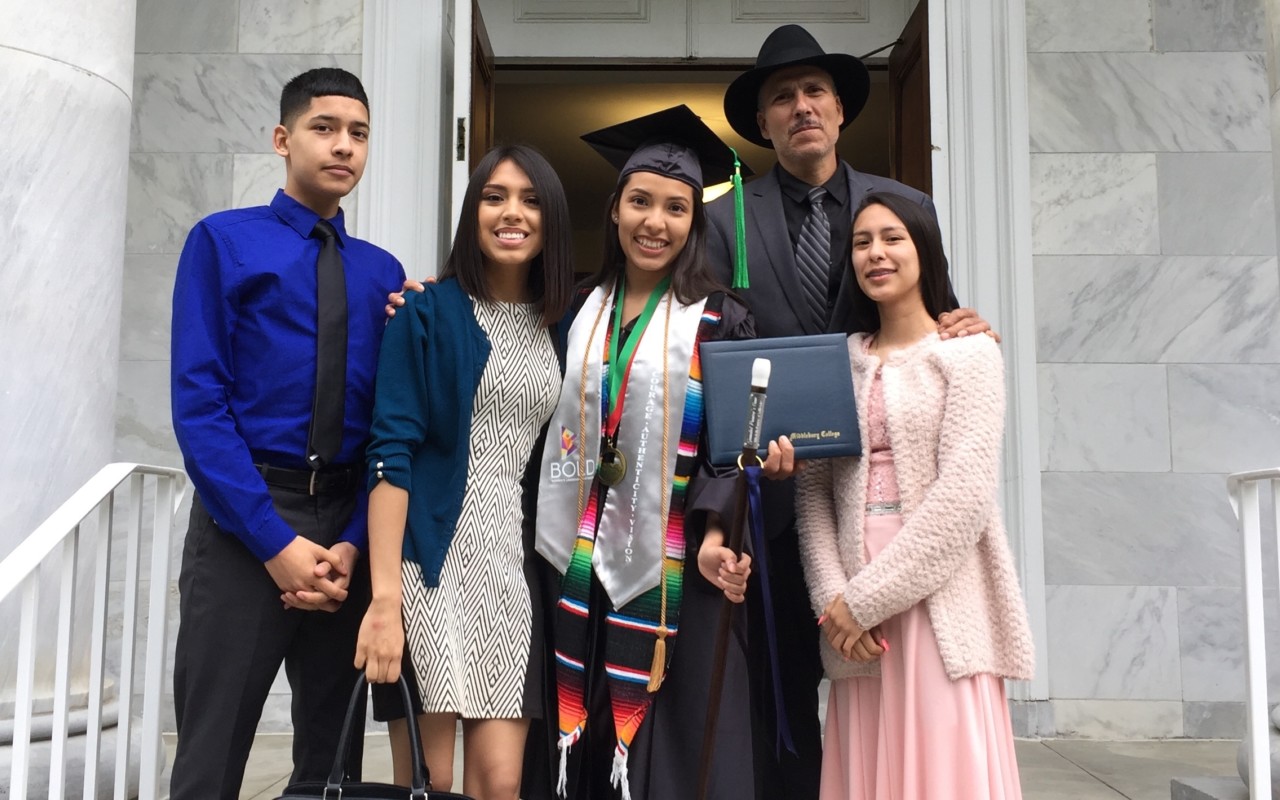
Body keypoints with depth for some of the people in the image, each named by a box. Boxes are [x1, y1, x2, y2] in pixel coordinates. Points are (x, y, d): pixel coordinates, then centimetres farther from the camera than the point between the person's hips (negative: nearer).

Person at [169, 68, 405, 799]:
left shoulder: (382, 272, 11)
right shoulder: (223, 241, 0)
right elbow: (197, 403, -9)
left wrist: (353, 543, -7)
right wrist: (277, 541, -16)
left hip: (347, 526, 4)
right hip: (245, 521, -4)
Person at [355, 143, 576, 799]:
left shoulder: (561, 328, 11)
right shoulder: (428, 314, -2)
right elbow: (391, 454, -10)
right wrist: (384, 597, -19)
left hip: (517, 566, 4)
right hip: (433, 560, -3)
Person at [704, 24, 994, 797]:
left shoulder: (908, 207, 8)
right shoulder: (726, 220, 3)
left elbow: (932, 320, 9)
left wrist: (963, 329, -15)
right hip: (778, 491, -1)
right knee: (784, 694, 9)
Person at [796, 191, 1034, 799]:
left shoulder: (968, 354, -1)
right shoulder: (843, 361, 13)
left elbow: (963, 493, -12)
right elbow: (813, 489, 6)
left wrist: (866, 597, -13)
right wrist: (832, 598, -8)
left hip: (937, 602, -4)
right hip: (854, 611, 4)